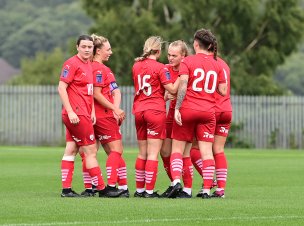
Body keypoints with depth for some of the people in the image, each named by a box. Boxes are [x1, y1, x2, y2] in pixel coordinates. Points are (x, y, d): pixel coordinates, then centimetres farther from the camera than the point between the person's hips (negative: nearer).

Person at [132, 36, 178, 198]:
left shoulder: (136, 66, 9)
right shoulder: (160, 68, -9)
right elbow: (173, 89, -13)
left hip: (139, 111, 6)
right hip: (156, 111, -6)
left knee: (142, 153, 14)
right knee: (153, 154, -4)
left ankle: (139, 189, 16)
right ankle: (149, 190, -7)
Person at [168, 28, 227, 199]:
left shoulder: (188, 61, -3)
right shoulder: (217, 64, 7)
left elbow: (182, 86, -12)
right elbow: (223, 91, 7)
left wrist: (177, 108, -12)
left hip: (187, 109, -2)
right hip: (208, 112, 2)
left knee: (178, 148, 6)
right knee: (206, 150, 1)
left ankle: (176, 181, -12)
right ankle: (207, 189, -3)